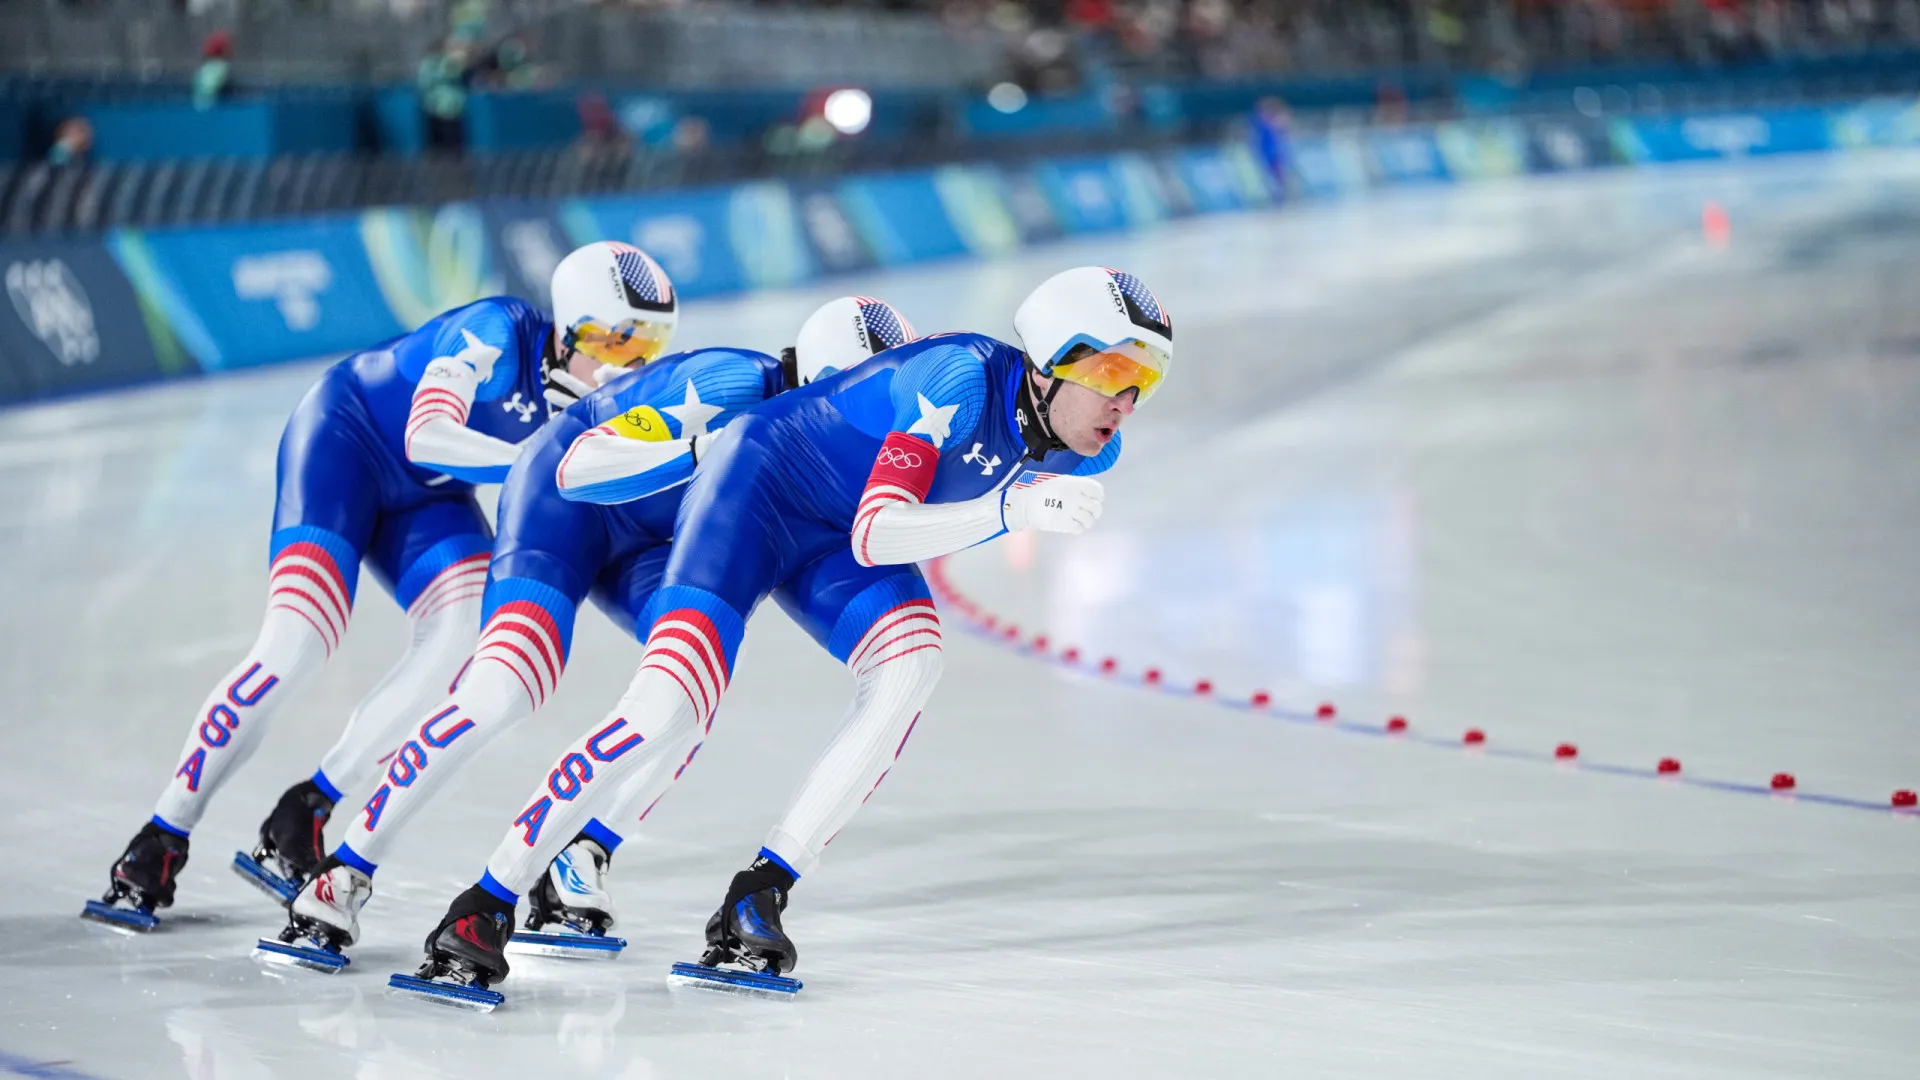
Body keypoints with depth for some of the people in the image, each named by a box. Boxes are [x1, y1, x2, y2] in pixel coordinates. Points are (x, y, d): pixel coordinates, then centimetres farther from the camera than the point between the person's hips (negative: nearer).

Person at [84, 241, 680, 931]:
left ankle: (302, 820, -14)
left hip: (423, 500, 6)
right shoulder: (501, 333, -26)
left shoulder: (591, 400, -7)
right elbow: (428, 436, -39)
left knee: (467, 629, -22)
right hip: (347, 438, -6)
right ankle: (158, 846, -12)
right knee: (300, 641, -24)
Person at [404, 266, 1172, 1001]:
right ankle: (483, 911, -13)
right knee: (668, 711, -23)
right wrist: (1013, 508, -45)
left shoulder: (1085, 455, -7)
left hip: (827, 546, 6)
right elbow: (875, 536, -36)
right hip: (758, 485, -6)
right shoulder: (962, 378, -30)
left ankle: (758, 897, -21)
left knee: (911, 660, -25)